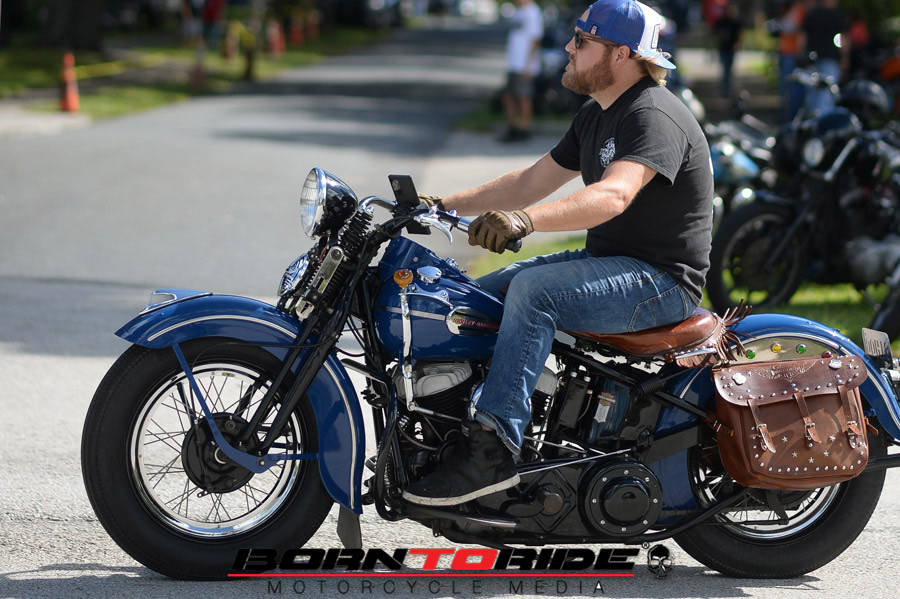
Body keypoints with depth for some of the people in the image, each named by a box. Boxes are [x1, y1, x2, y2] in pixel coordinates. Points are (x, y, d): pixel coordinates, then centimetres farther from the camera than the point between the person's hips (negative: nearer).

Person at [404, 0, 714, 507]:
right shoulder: (596, 116, 14)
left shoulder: (655, 116, -19)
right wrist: (446, 206, 10)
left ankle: (494, 448, -33)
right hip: (607, 259, 10)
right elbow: (533, 181, 19)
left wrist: (524, 220, -49)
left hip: (663, 279, -10)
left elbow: (613, 195, -36)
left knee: (533, 290, -31)